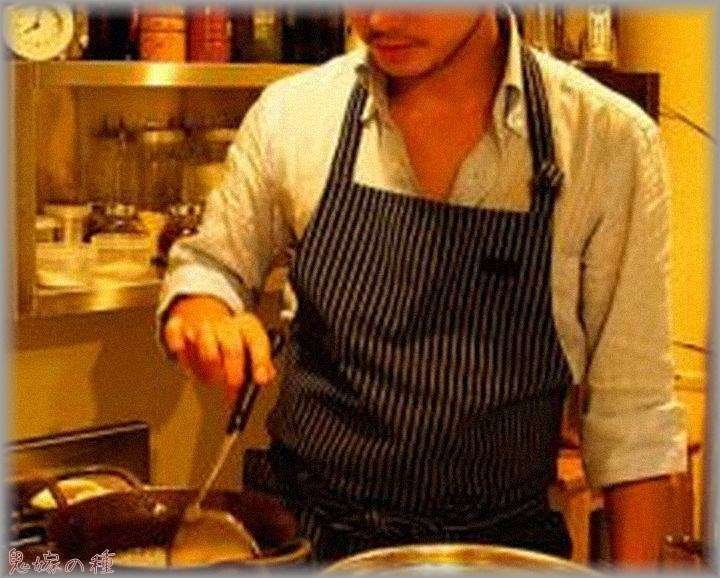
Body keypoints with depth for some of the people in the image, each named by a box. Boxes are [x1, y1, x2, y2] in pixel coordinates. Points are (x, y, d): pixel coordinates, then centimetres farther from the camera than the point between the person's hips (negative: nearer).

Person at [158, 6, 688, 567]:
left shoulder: (611, 139, -12)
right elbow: (210, 264, 8)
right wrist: (204, 313, -14)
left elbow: (632, 404, -7)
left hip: (499, 541, -1)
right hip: (301, 528, 2)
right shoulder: (291, 111, -7)